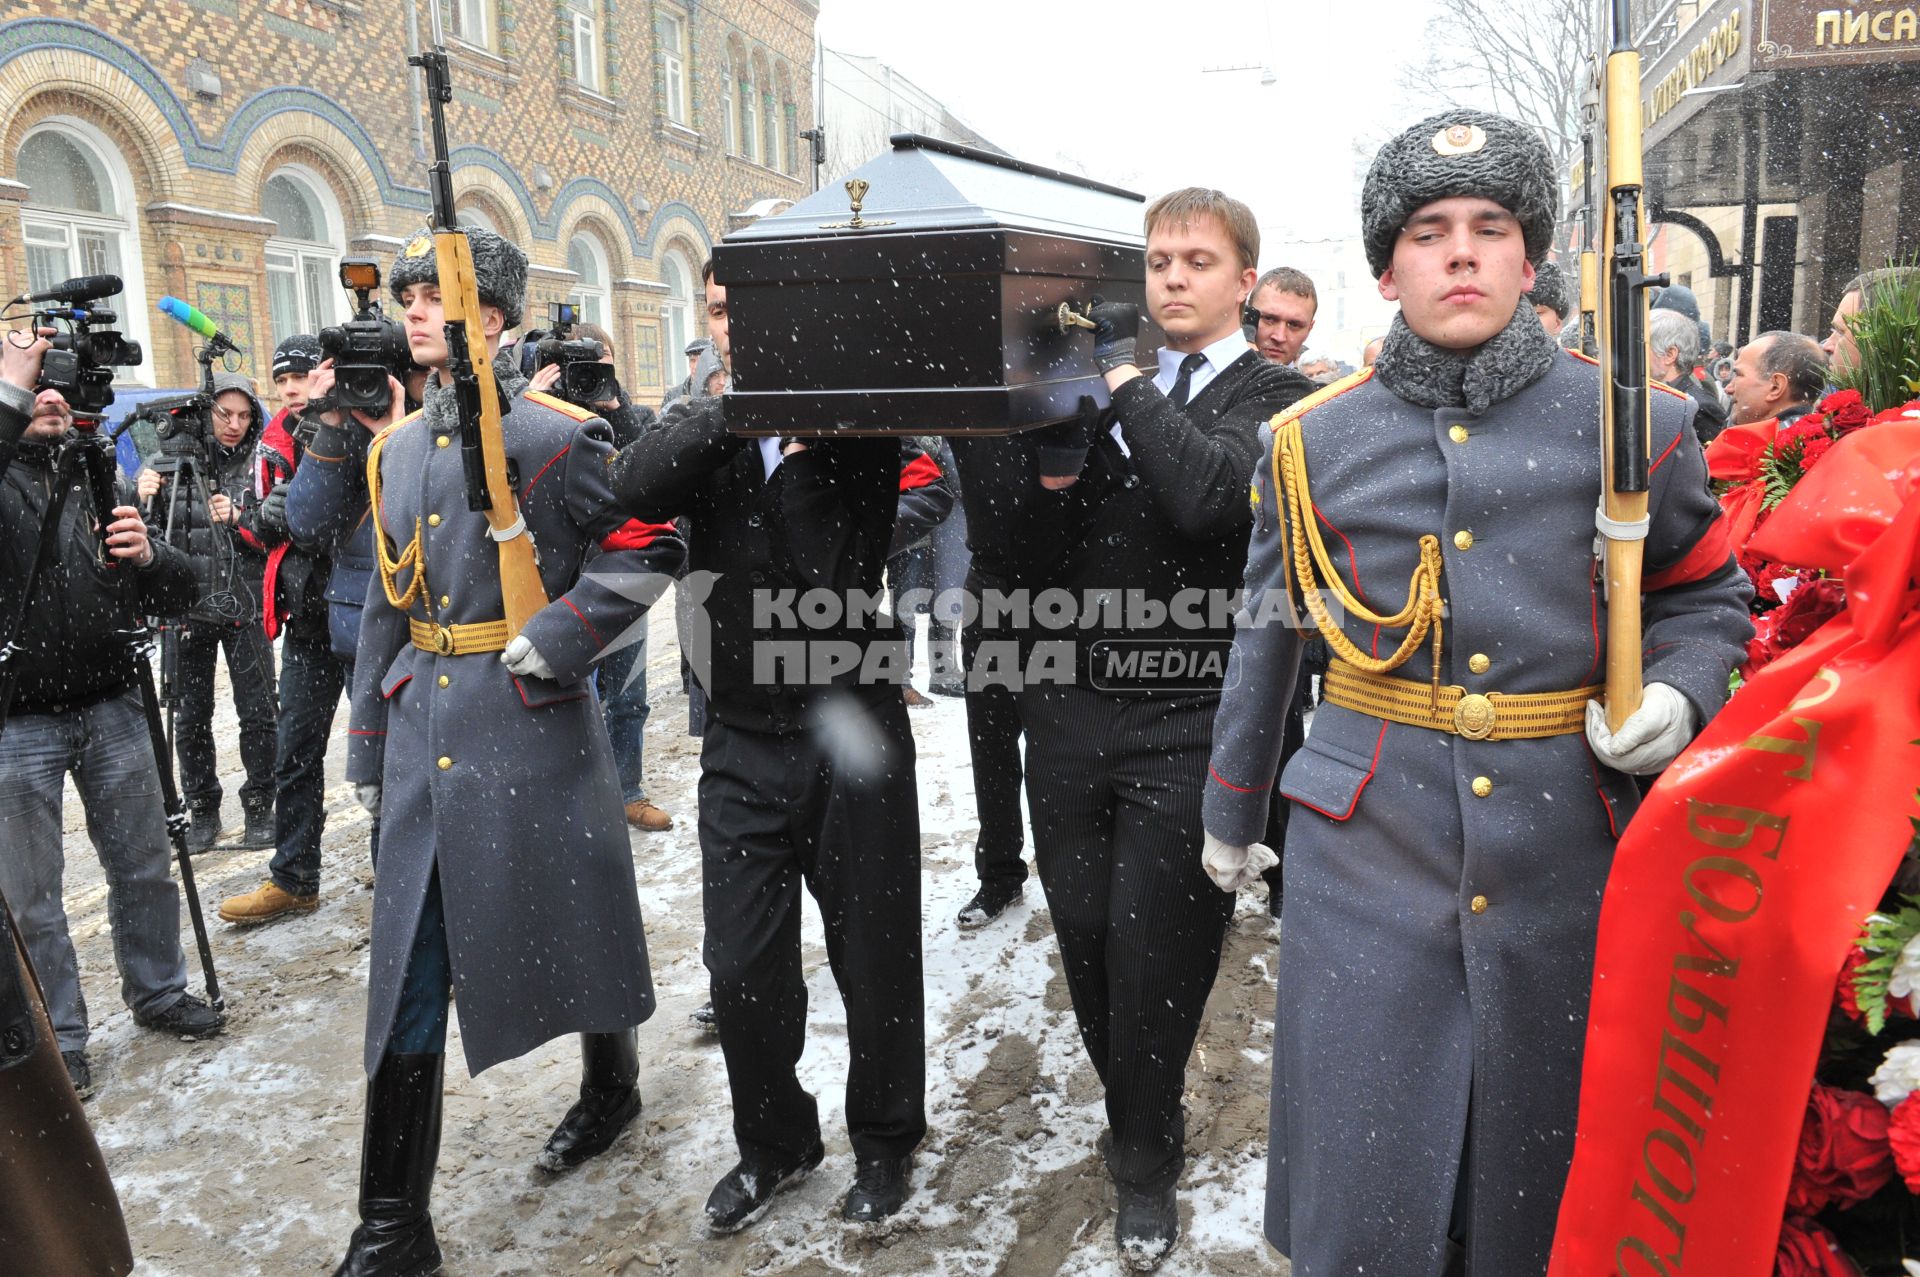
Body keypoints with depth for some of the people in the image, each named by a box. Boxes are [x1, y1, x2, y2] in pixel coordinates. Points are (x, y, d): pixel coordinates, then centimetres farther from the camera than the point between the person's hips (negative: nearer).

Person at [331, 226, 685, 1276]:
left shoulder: (554, 433, -8)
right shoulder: (395, 449, 12)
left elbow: (649, 545, -9)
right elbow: (386, 606, 16)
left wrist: (557, 638, -17)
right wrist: (368, 744, 15)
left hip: (531, 723, -5)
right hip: (424, 729, 6)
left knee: (569, 921, 11)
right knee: (409, 967, 5)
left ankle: (611, 1088, 41)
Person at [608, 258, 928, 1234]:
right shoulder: (700, 425, 4)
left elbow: (835, 565, -19)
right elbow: (637, 492, -16)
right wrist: (741, 400, -20)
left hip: (853, 735, -2)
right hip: (740, 743, 3)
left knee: (874, 960, 10)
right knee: (741, 969, 9)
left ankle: (885, 1139, 34)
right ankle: (773, 1142, 33)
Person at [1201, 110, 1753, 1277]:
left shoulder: (1632, 427, 0)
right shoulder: (1311, 442, 3)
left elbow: (1708, 598, 13)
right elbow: (1267, 637, 12)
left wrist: (1678, 694, -10)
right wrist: (1232, 810, 18)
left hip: (1569, 845, 1)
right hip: (1368, 849, 0)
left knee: (1546, 1175, 17)